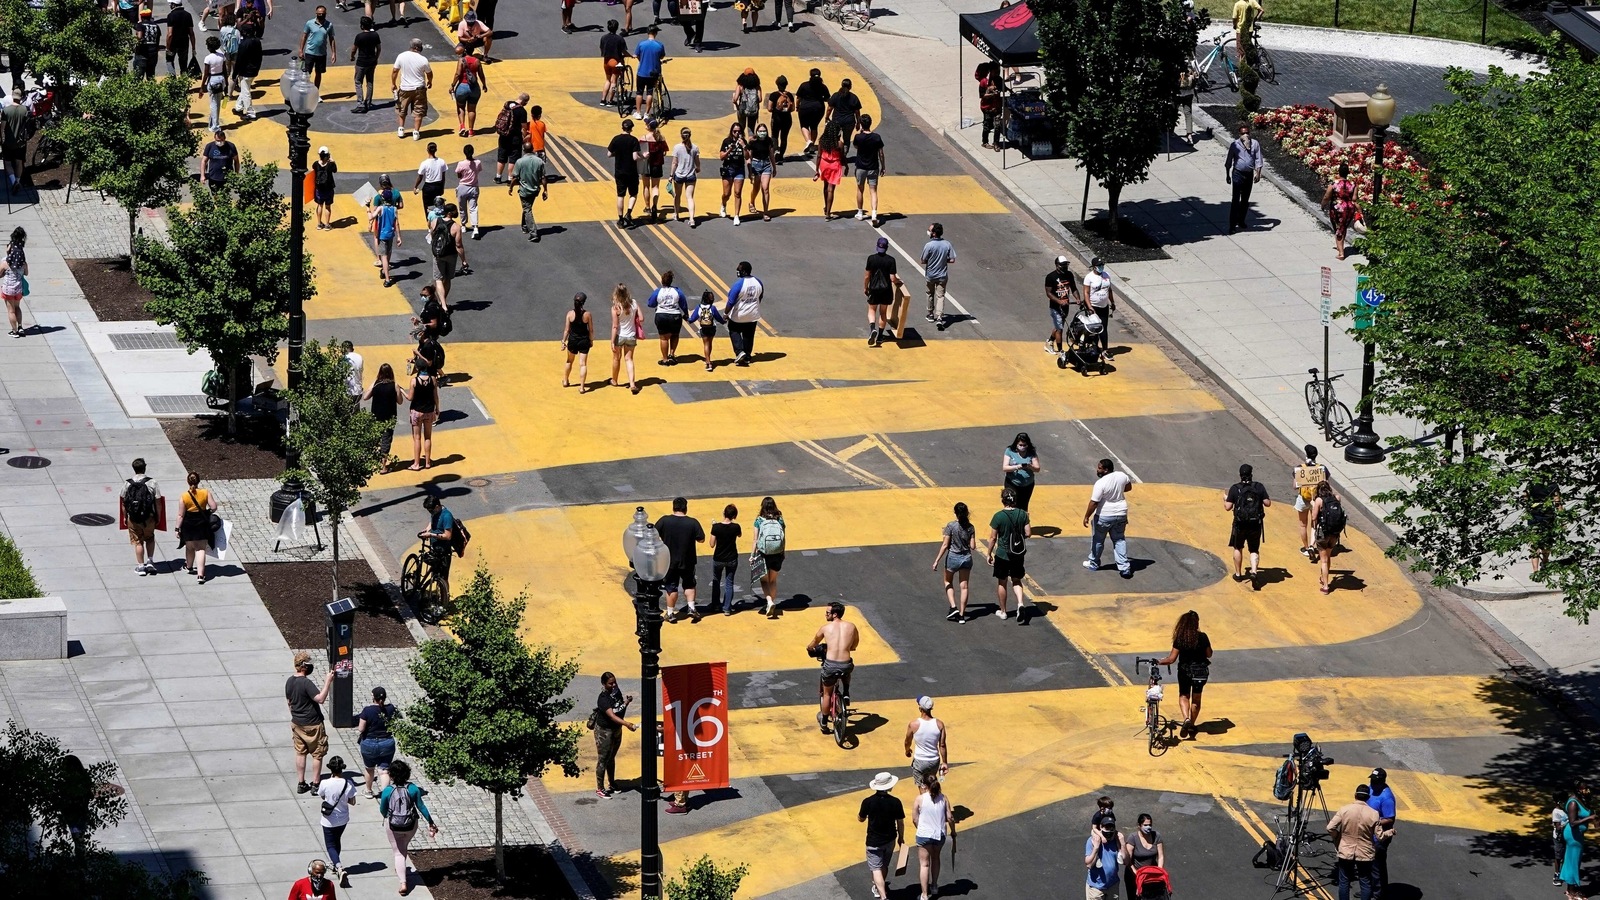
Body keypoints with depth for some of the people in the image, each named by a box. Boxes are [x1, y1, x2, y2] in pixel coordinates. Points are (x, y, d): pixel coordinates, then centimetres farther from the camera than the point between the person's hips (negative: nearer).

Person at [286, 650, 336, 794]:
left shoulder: (289, 682, 1)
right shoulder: (306, 683, -24)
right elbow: (320, 698, -31)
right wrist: (327, 682, -27)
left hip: (297, 723, 7)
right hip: (312, 725, -7)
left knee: (300, 753, 15)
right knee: (317, 754, 6)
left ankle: (301, 783, 19)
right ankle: (315, 785, 9)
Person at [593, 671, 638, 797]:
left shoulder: (616, 691, -3)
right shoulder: (603, 699, -27)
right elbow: (611, 716, -39)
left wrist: (627, 702, -10)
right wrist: (626, 724, -50)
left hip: (617, 729, 7)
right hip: (604, 731, -7)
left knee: (611, 758, 21)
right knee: (603, 759, 1)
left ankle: (612, 784, 35)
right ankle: (600, 789, 10)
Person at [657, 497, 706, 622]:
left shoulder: (665, 521, -13)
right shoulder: (693, 523, -13)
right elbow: (701, 540, -6)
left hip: (669, 561, 0)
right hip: (687, 562, 0)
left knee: (671, 588, 12)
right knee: (689, 585, 21)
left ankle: (670, 613, 18)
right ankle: (691, 607, 8)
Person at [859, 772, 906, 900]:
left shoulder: (868, 802, -18)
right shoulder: (895, 802, -15)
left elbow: (861, 819, -1)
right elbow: (900, 822, -4)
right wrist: (901, 838, 12)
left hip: (874, 841, -3)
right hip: (890, 840, 3)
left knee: (876, 869, 1)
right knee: (884, 866, 24)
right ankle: (879, 888, 45)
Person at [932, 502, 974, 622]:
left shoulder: (950, 526, -14)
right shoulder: (970, 527, -5)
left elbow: (945, 545, -14)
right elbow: (972, 546, -4)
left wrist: (937, 560, -10)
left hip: (953, 557, -3)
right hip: (966, 558, 3)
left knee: (948, 583, 19)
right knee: (964, 586, 9)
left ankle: (953, 607, 3)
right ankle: (961, 615, 8)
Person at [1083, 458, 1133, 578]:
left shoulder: (1100, 483, -23)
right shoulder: (1122, 476, -6)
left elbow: (1094, 503, -21)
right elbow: (1129, 487, 14)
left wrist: (1086, 516, -12)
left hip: (1104, 516, -5)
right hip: (1120, 514, 5)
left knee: (1097, 540, 15)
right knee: (1119, 540, 15)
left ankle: (1093, 564, 31)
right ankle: (1124, 567, 7)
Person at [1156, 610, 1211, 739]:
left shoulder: (1180, 639, -15)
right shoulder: (1202, 637, -13)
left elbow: (1172, 659, -16)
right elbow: (1209, 654, -1)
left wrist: (1159, 663, 1)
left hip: (1185, 671, -1)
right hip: (1201, 671, 1)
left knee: (1184, 696, 17)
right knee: (1196, 698, 19)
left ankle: (1186, 719, -8)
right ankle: (1192, 725, 26)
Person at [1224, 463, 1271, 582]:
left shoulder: (1235, 489, -8)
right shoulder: (1259, 487, -5)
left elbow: (1228, 507, -7)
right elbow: (1267, 503, -4)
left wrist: (1225, 499, 15)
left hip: (1240, 524, -1)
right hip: (1256, 524, 1)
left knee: (1238, 548, 20)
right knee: (1254, 550, 10)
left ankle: (1238, 574, 29)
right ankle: (1254, 571, -13)